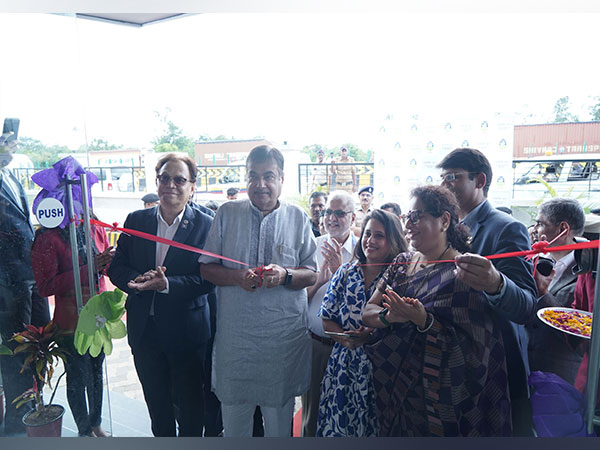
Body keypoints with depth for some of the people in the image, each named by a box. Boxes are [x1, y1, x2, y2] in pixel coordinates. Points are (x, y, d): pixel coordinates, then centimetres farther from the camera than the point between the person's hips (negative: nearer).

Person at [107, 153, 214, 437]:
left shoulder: (206, 225, -9)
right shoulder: (136, 220, 3)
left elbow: (208, 279, -15)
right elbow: (116, 267, 2)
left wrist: (167, 284, -27)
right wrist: (138, 280, -18)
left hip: (186, 331, -3)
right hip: (144, 329, 4)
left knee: (189, 405, 13)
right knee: (156, 403, 21)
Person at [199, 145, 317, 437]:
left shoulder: (297, 217, 2)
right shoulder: (227, 213, 3)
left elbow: (311, 274, 2)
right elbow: (206, 268, 4)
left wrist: (284, 275, -18)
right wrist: (236, 276, -15)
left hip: (283, 336, 0)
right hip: (234, 334, 0)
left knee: (279, 417, 17)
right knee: (233, 416, 16)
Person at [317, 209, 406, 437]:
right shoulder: (345, 272, 4)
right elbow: (326, 318, 4)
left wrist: (371, 335, -21)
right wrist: (347, 338, -12)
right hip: (344, 365, 3)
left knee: (374, 426, 8)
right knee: (338, 425, 11)